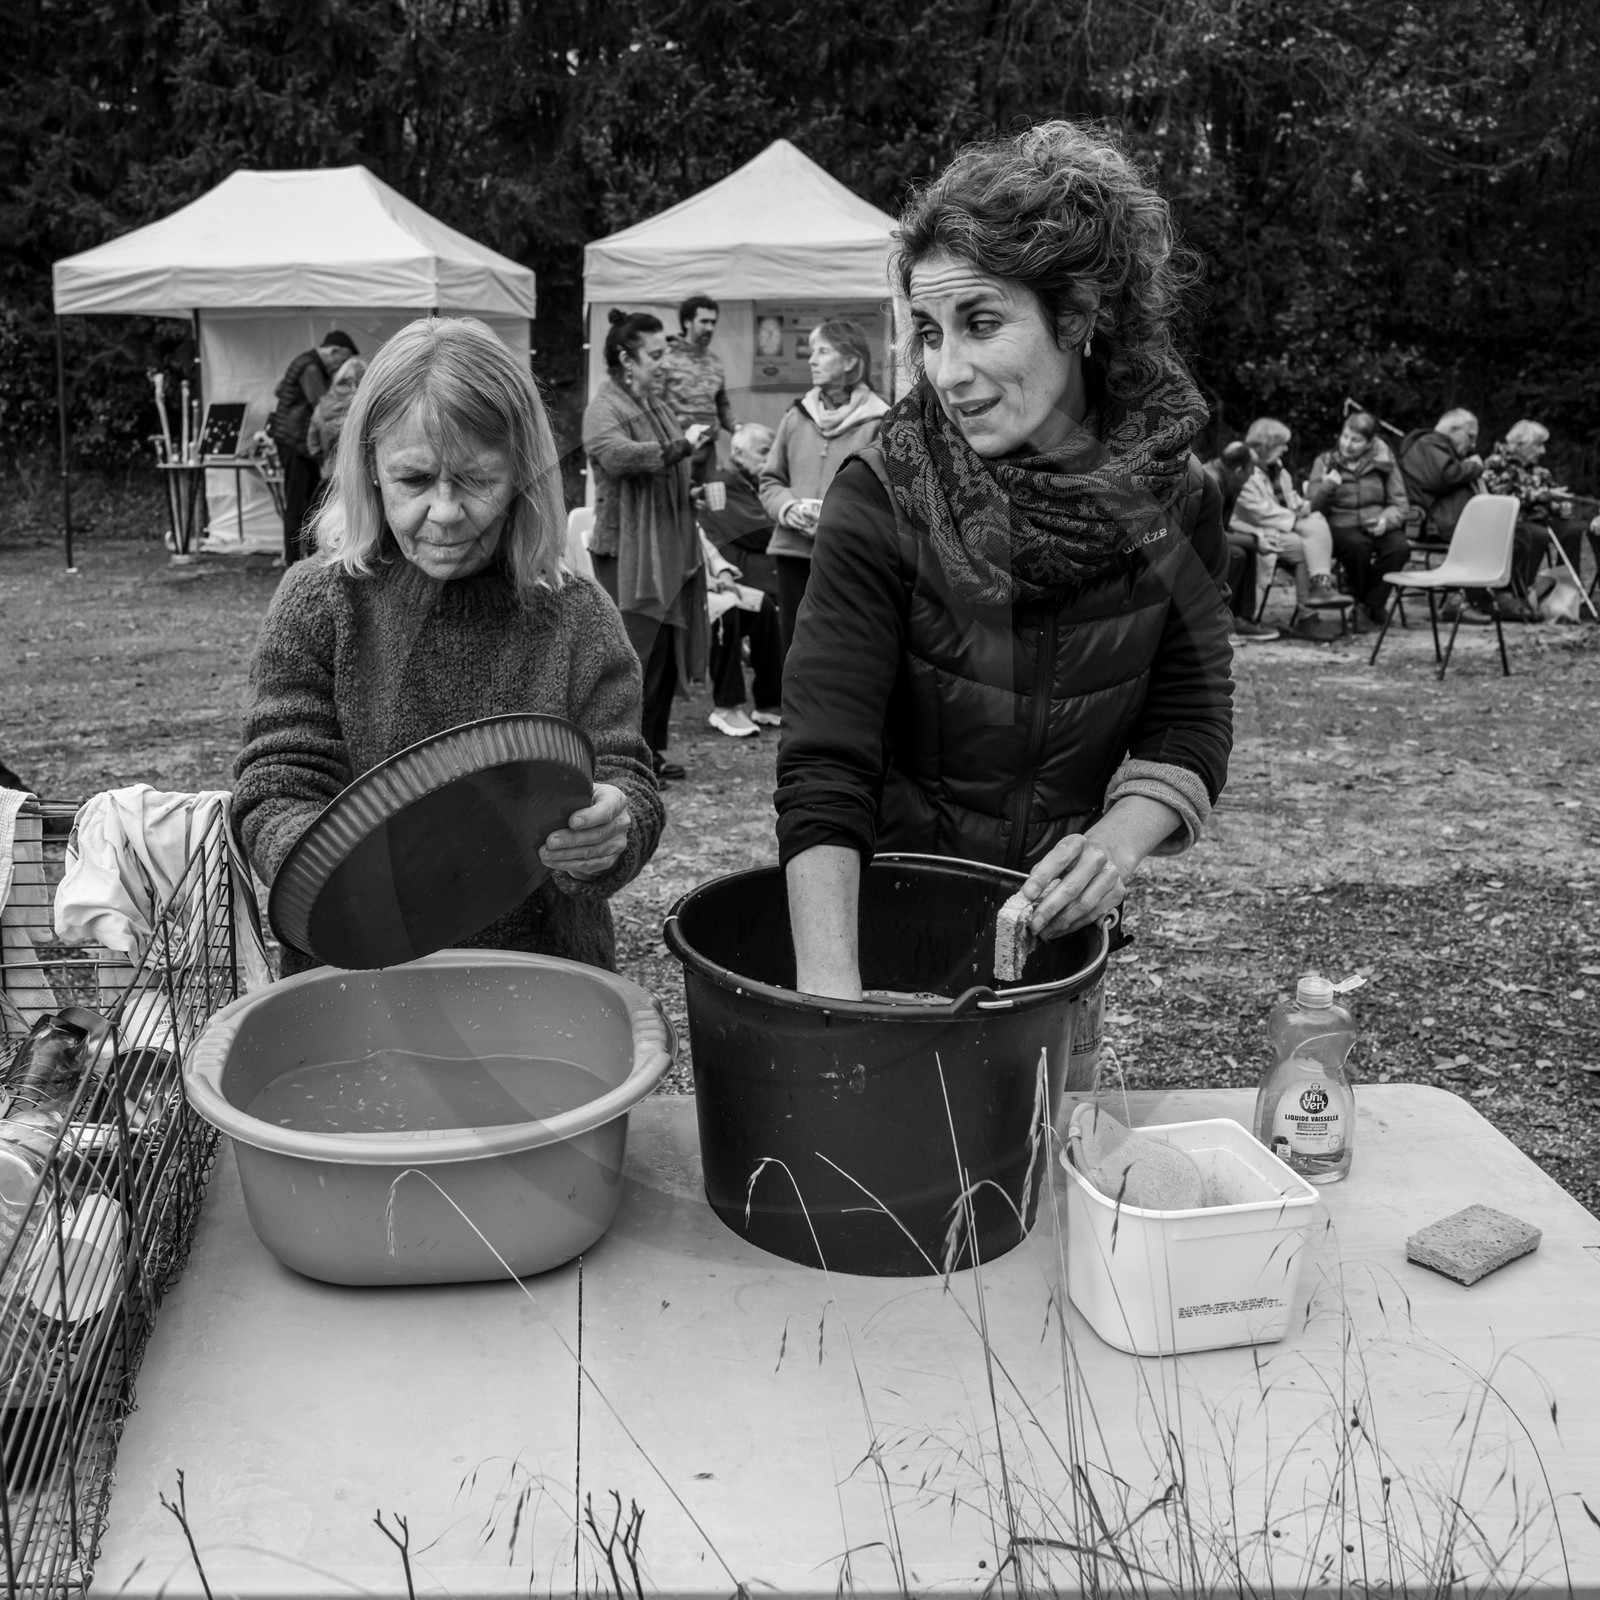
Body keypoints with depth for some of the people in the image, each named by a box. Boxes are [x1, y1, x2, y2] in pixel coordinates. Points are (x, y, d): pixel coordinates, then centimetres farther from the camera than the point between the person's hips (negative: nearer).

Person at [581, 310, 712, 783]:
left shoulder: (656, 404, 18)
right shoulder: (604, 409, -11)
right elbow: (617, 455, -33)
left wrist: (695, 490, 17)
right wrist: (680, 447, -33)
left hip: (668, 549, 9)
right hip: (628, 553, -9)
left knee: (668, 653, 11)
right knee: (637, 656, -8)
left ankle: (652, 749, 22)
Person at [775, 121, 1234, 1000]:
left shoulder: (1162, 491, -9)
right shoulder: (878, 504, -20)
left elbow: (1192, 722, -4)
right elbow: (823, 772, -27)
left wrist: (1117, 839, -24)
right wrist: (831, 996, -38)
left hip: (1058, 932, 3)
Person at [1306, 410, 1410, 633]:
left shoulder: (1383, 462, 8)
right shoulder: (1325, 462, 6)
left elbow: (1401, 505, 7)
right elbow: (1313, 508, -2)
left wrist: (1386, 520, -15)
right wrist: (1327, 488, -23)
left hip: (1377, 527, 2)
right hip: (1342, 526, -1)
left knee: (1400, 547, -31)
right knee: (1358, 546, -36)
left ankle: (1366, 607, -15)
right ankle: (1374, 607, -11)